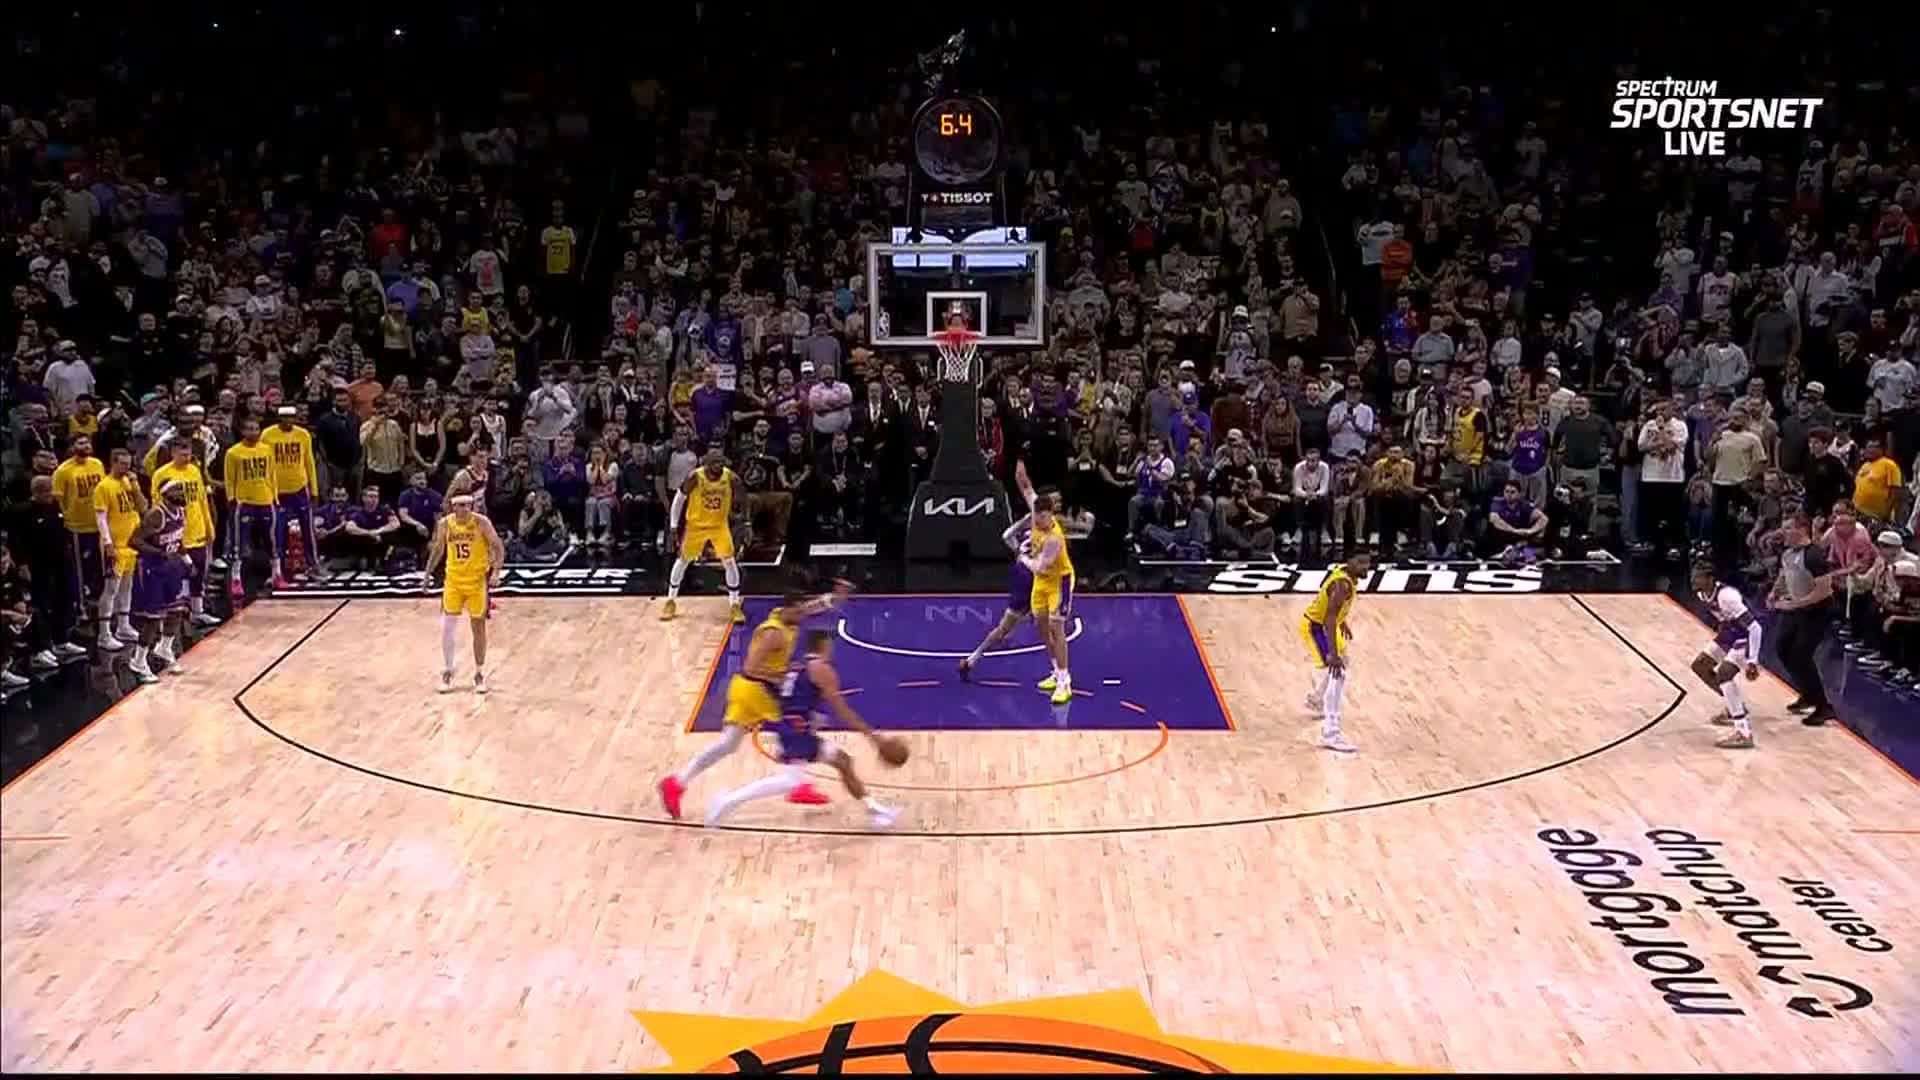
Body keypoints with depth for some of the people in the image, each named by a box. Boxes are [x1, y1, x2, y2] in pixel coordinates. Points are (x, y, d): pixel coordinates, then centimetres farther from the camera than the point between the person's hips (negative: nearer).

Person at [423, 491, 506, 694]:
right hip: (453, 580, 2)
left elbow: (498, 547, -8)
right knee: (447, 627, -2)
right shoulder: (445, 524, -4)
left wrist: (496, 572, -20)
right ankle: (447, 672, 13)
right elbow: (438, 550, 11)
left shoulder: (481, 522, -13)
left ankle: (479, 674, 18)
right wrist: (428, 574, 10)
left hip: (477, 580, -2)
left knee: (478, 627, 6)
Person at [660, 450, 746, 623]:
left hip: (720, 524, 1)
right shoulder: (695, 477, -23)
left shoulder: (730, 477, -19)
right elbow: (680, 498, -9)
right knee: (682, 560, 8)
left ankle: (735, 606, 3)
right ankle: (671, 602, 24)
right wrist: (673, 525, -8)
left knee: (729, 562, -8)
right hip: (696, 524, -1)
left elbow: (743, 499, -4)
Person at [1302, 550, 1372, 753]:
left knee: (1340, 664, 31)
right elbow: (1329, 618, -37)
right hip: (1315, 627, -10)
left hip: (1322, 623, 10)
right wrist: (1333, 653, -41)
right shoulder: (1343, 584, -31)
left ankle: (1316, 699, 54)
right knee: (1337, 674, -20)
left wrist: (1342, 623, 31)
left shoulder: (1344, 571, -2)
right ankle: (1330, 732, -24)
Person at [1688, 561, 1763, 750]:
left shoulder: (1726, 596, -33)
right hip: (1730, 634, 10)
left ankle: (1744, 734, -28)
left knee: (1722, 676, -26)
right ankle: (1735, 708, 30)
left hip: (1745, 637, -10)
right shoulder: (1702, 593, -6)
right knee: (1700, 665, 15)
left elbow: (1754, 627, -32)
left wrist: (1752, 662, -32)